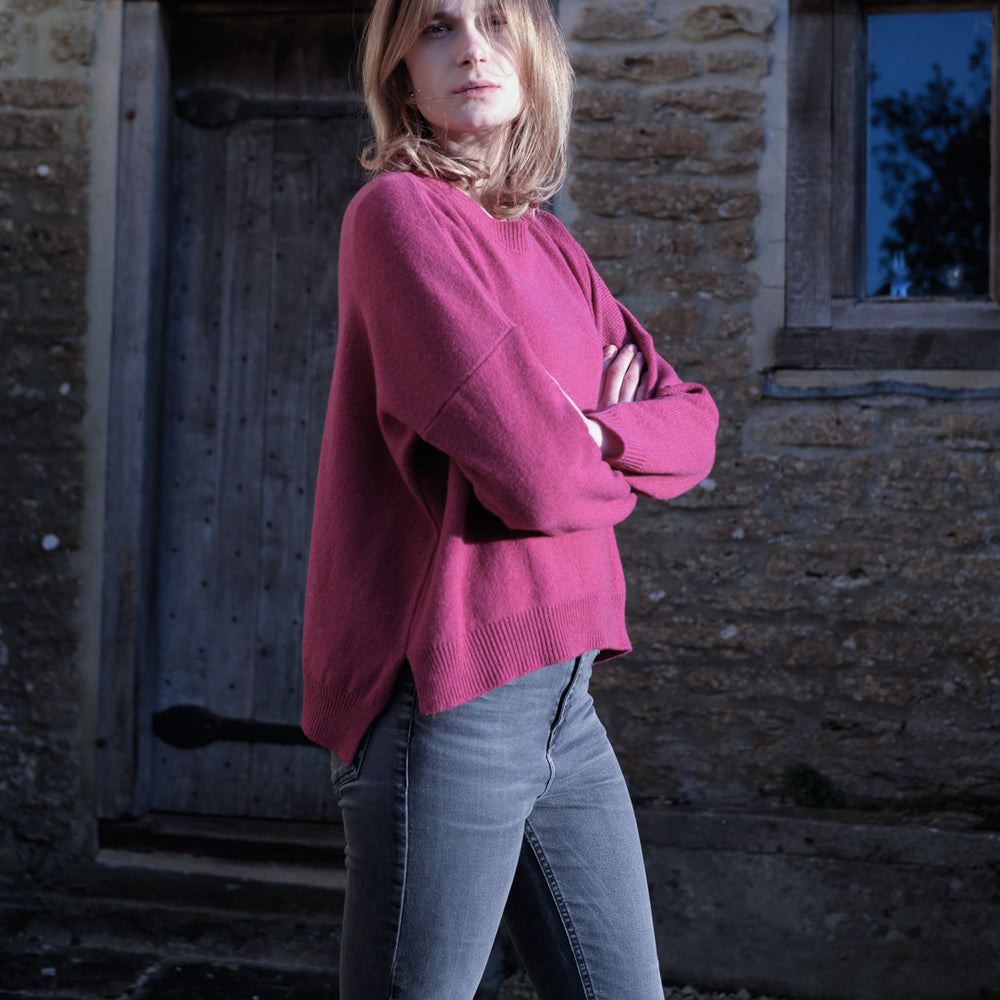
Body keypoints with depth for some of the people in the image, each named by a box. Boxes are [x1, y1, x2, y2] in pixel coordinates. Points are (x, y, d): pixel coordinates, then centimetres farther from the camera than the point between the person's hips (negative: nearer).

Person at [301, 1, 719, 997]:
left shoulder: (551, 245, 14)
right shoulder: (399, 211, -11)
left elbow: (694, 423, 11)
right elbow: (534, 477, -20)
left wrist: (597, 436, -9)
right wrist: (617, 467, 2)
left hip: (559, 695, 8)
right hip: (446, 697, -8)